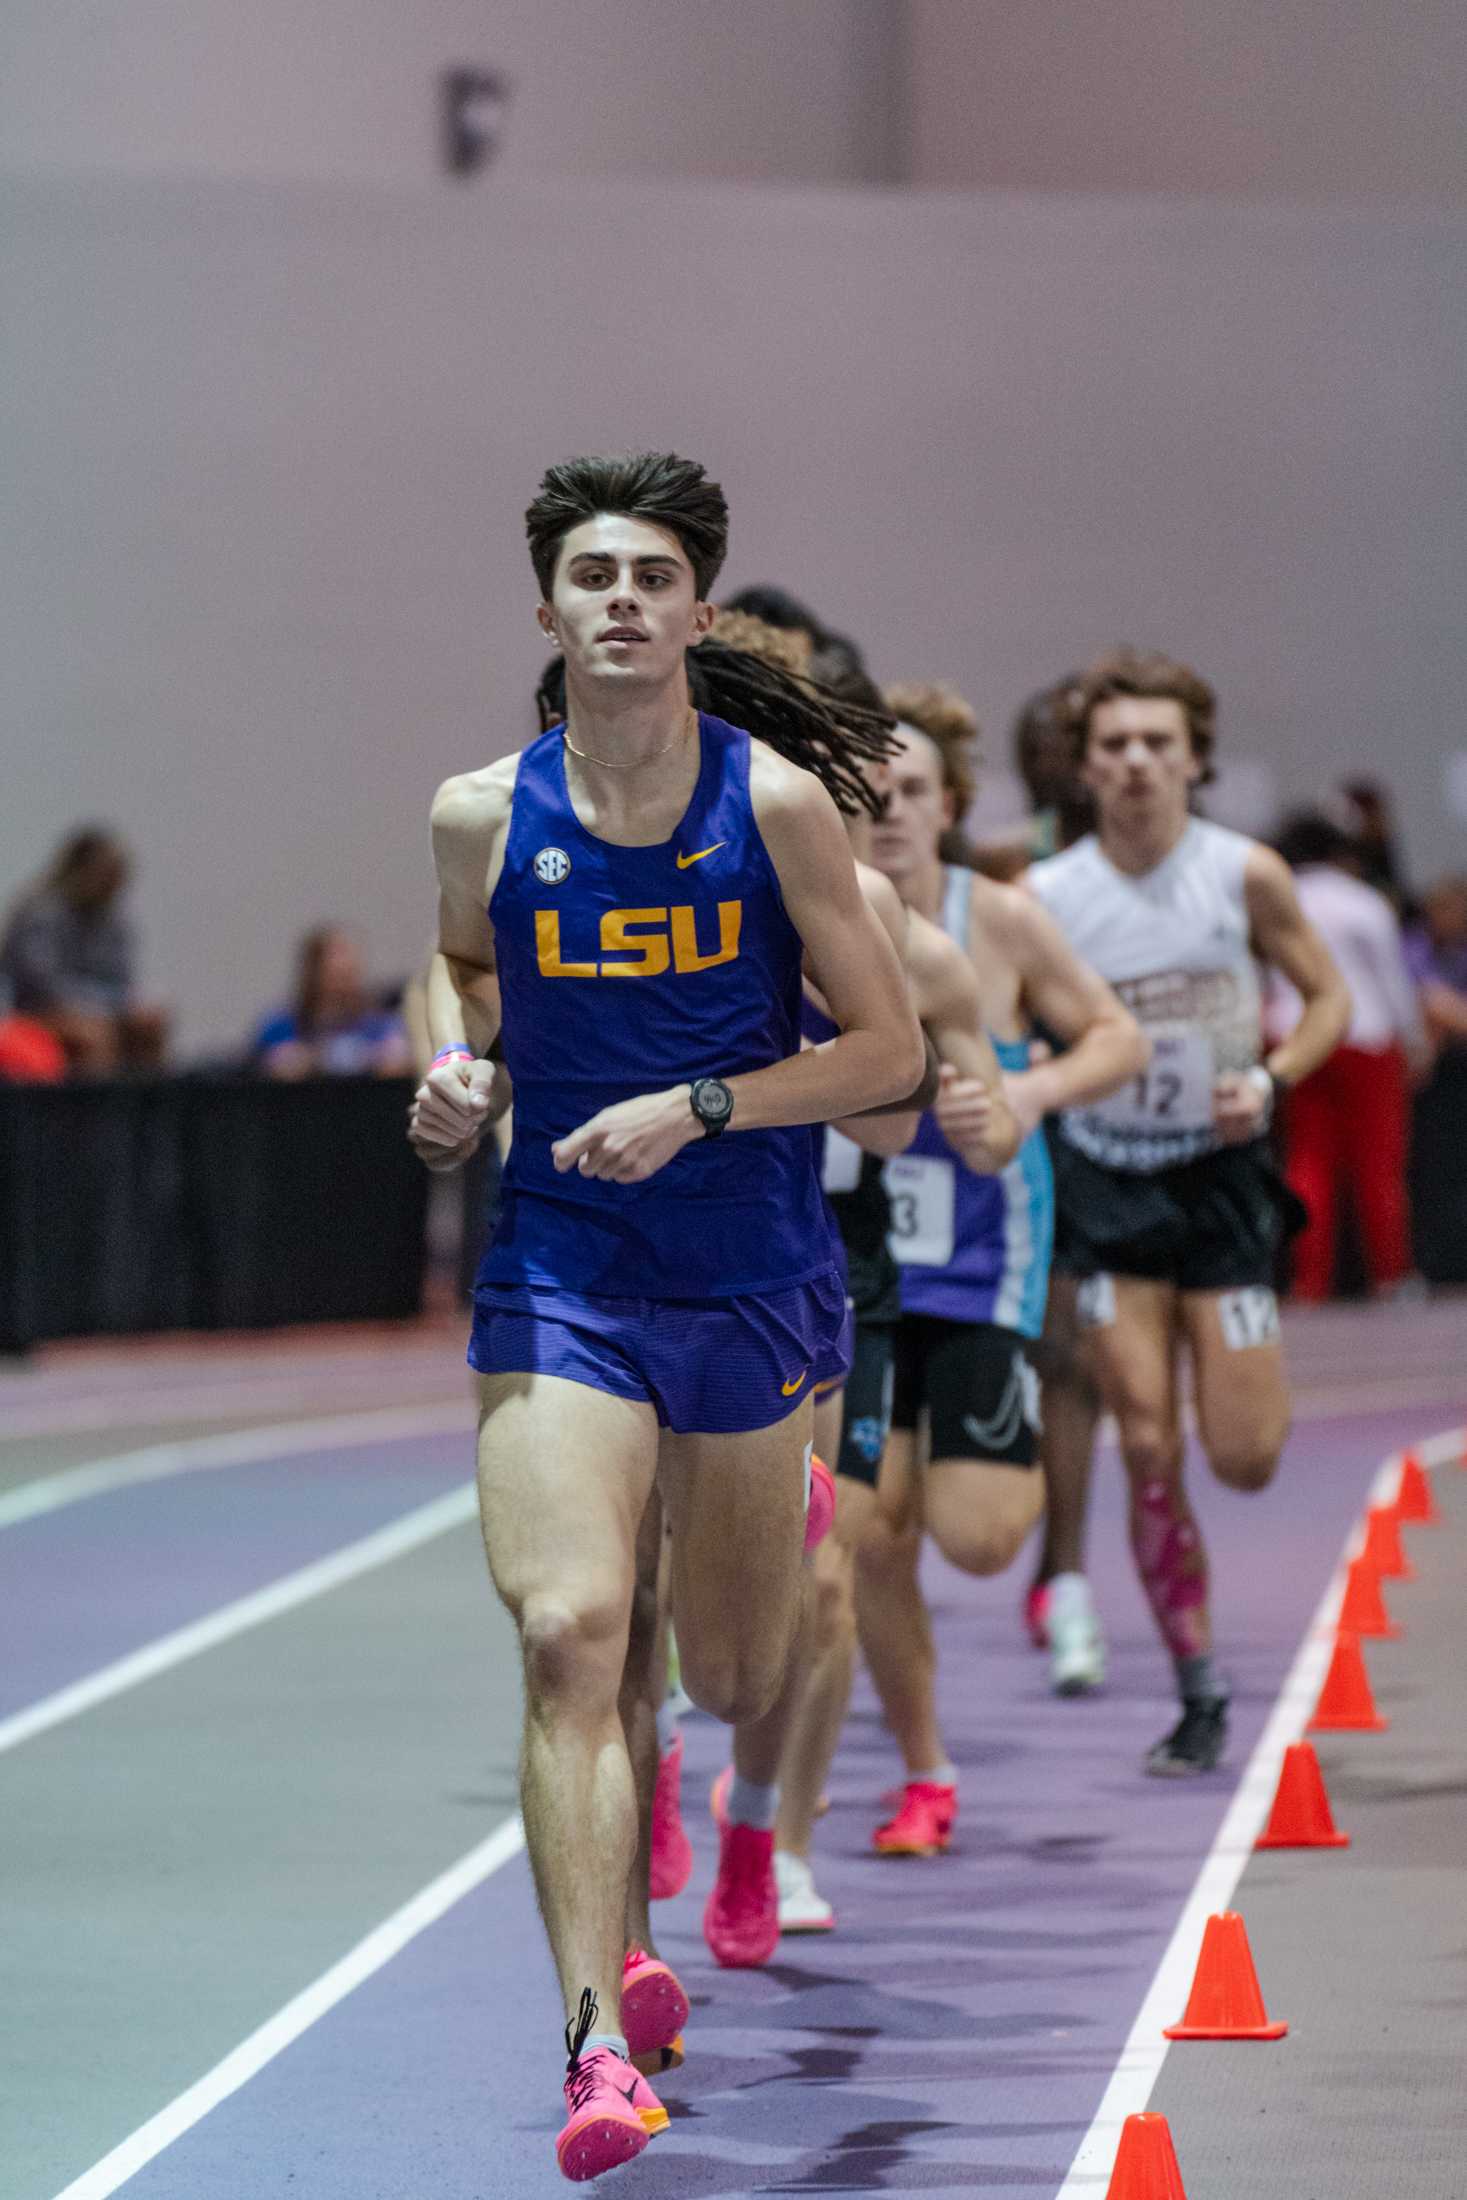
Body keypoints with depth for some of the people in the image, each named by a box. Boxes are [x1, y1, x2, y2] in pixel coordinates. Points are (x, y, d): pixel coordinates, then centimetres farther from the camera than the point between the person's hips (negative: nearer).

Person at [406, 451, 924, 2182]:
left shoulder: (777, 802, -7)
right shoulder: (485, 815, -2)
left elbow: (889, 1050, -5)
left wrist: (692, 1108, -16)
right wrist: (458, 1066, 0)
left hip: (753, 1286, 0)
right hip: (558, 1277, 0)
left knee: (734, 1683, 13)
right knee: (570, 1638, -19)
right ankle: (598, 2041, -21)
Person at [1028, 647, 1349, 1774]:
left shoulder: (1247, 875, -6)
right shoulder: (1044, 898, -6)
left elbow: (1330, 996, 4)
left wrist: (1270, 1081, -12)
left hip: (1223, 1174, 0)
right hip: (1105, 1181, 0)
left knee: (1245, 1457, -3)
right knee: (1149, 1450, -6)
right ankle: (1201, 1694, 4)